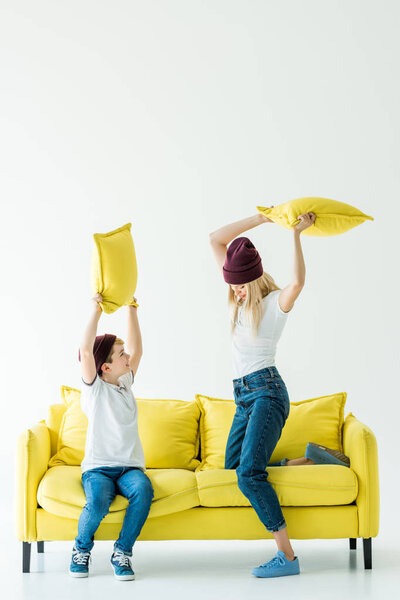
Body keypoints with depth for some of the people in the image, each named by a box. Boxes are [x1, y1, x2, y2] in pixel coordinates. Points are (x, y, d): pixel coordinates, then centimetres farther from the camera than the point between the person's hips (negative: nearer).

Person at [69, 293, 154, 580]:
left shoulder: (126, 383, 16)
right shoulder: (94, 387, 0)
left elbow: (137, 350, 14)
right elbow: (86, 350, -14)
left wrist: (132, 311, 14)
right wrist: (96, 311, -13)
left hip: (130, 467, 4)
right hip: (98, 467, -4)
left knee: (143, 490, -31)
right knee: (97, 503, -34)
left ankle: (122, 552, -13)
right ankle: (82, 550, -1)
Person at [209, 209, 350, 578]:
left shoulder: (276, 302, -7)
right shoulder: (240, 297, 11)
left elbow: (298, 282, -33)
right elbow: (216, 239, 7)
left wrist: (296, 234, -25)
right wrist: (261, 219, -2)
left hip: (266, 391, -8)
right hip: (244, 395, 9)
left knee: (248, 473, -22)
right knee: (234, 468, 12)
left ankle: (287, 556, -19)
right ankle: (310, 459, 20)